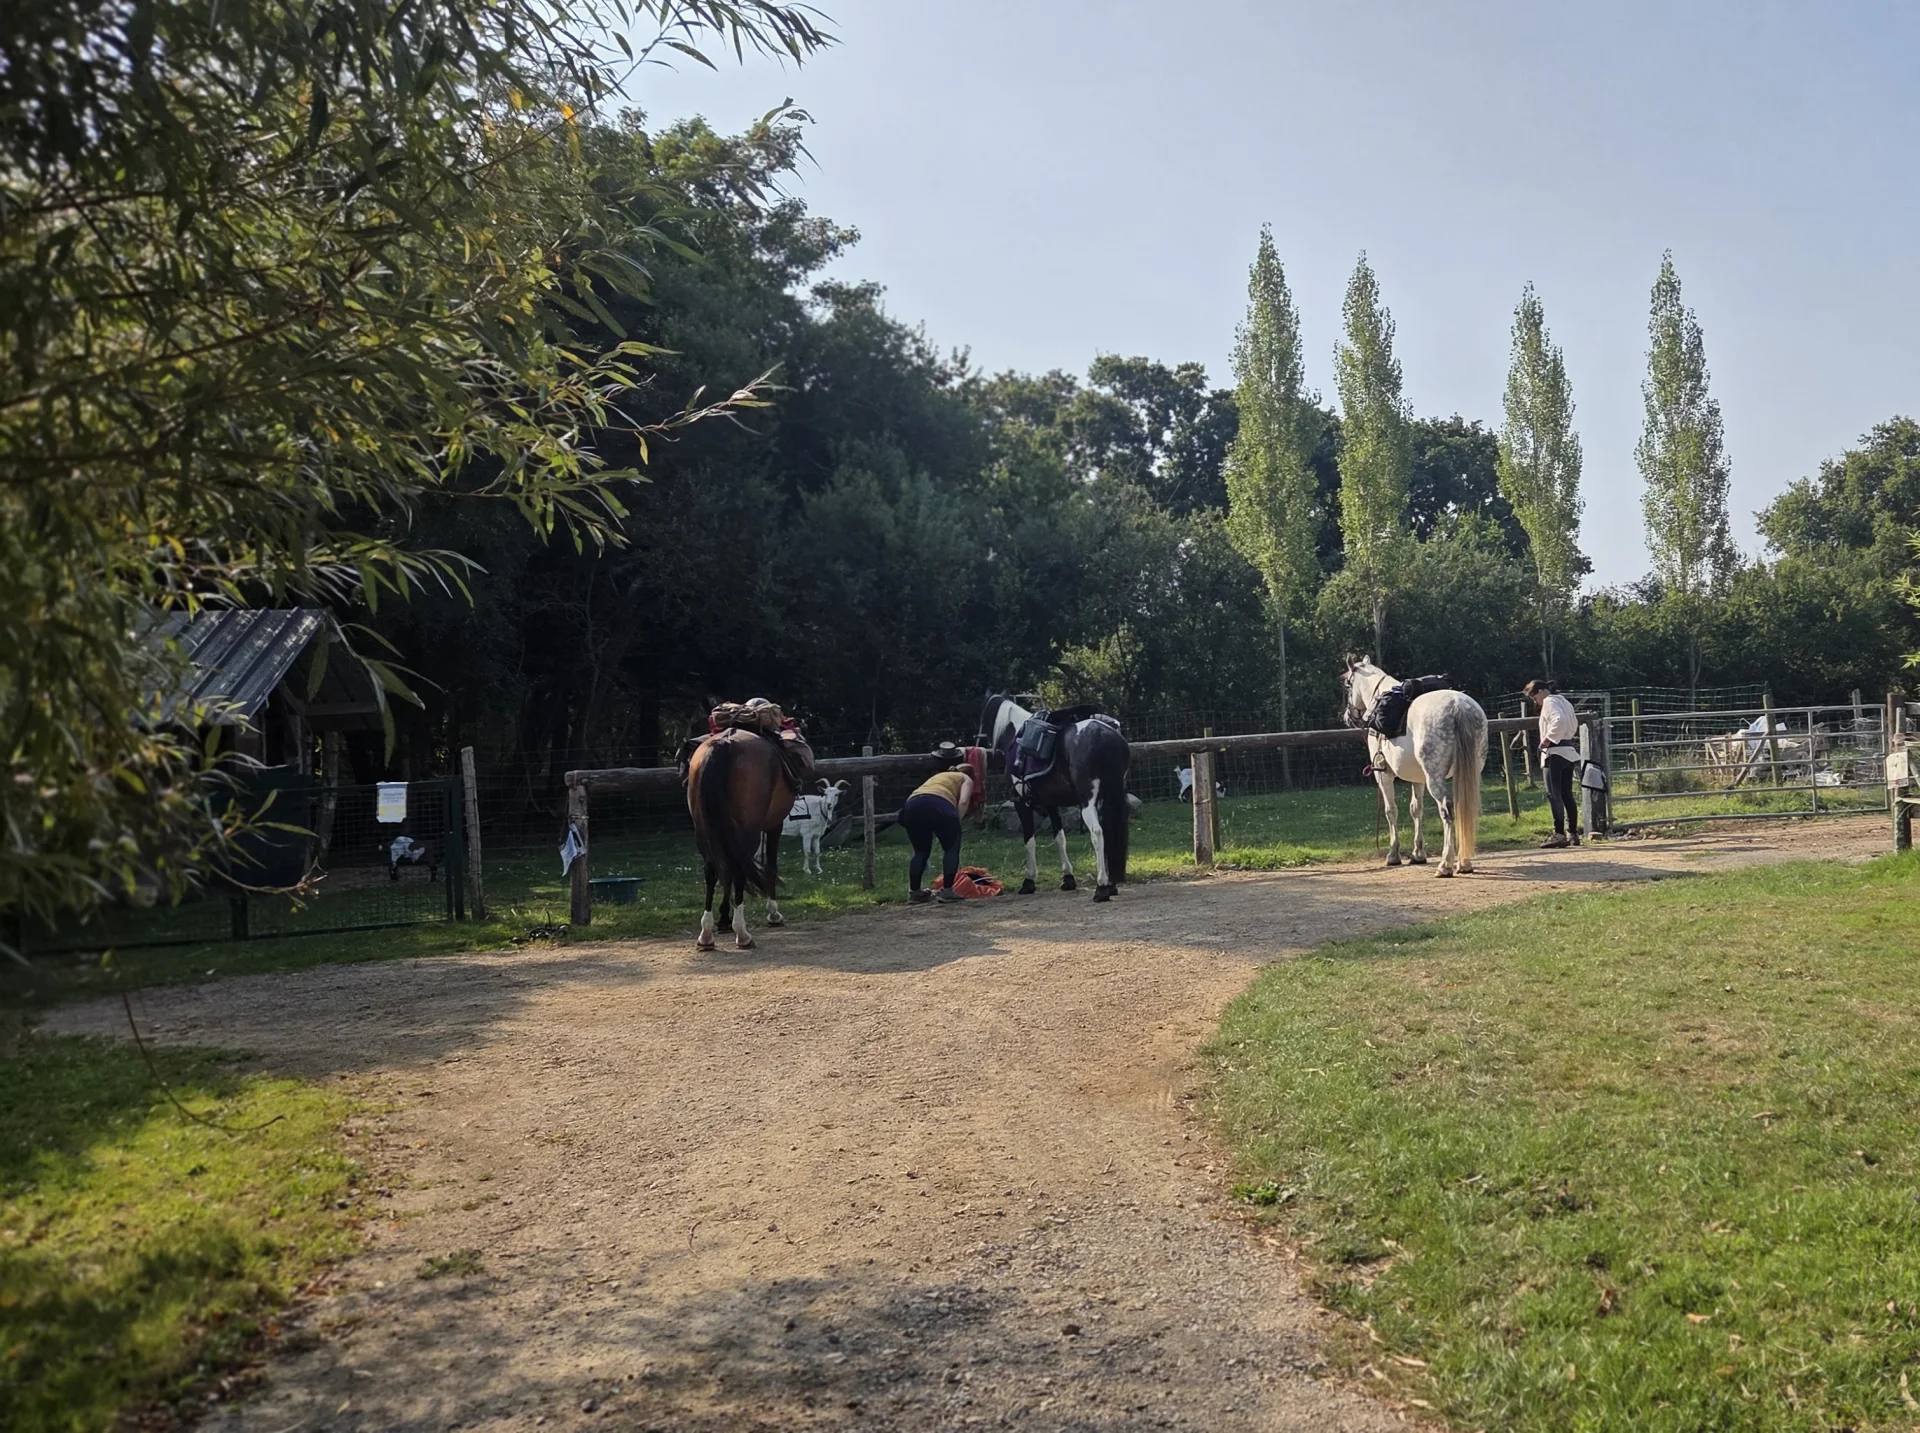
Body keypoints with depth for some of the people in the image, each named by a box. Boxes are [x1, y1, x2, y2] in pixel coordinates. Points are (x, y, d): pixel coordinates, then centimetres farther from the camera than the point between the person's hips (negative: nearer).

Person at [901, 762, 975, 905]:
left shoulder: (938, 776, 42)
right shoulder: (966, 779, 27)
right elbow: (963, 802, 5)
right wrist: (955, 821, 12)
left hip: (912, 806, 5)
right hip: (938, 805, -5)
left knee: (921, 851, 23)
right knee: (951, 849, 14)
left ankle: (914, 892, 24)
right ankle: (947, 892, 7)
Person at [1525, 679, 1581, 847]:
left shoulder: (1549, 701, -7)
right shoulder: (1564, 702, 21)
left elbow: (1559, 720, -25)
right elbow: (1574, 724, 28)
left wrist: (1549, 738, -17)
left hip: (1554, 753, -9)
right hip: (1569, 752, 9)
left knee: (1554, 795, -9)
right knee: (1567, 795, 10)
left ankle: (1559, 834, -12)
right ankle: (1573, 833, 9)